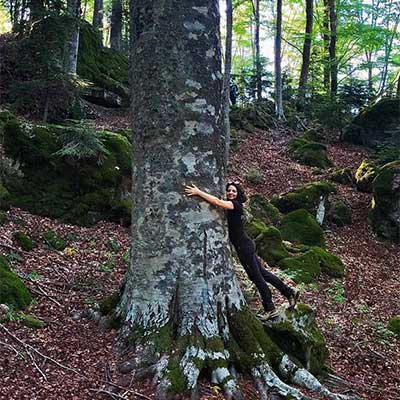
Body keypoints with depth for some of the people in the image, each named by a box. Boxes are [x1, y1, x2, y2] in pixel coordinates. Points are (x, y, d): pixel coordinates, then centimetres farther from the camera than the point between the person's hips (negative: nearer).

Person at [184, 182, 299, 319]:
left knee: (256, 277, 0)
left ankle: (270, 310, 11)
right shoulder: (230, 206, 12)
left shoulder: (235, 204, -17)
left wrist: (198, 192, -32)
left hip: (244, 246, -10)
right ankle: (289, 292, 28)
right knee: (262, 273, 17)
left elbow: (217, 202, -31)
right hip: (245, 245, 10)